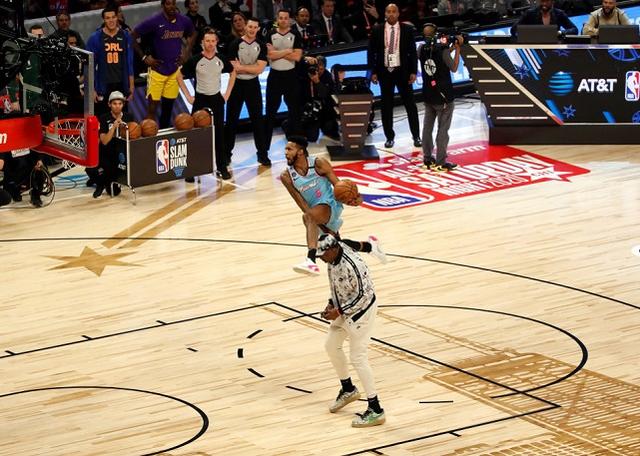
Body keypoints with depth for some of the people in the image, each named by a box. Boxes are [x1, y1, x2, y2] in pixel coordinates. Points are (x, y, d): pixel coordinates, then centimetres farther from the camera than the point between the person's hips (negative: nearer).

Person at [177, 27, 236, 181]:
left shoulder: (221, 59, -1)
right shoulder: (195, 60, -10)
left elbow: (233, 73, 16)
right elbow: (179, 76, -1)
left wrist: (227, 93, 9)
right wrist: (188, 96, -4)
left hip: (217, 99, 2)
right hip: (200, 99, -2)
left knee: (219, 134, 4)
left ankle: (222, 167, 13)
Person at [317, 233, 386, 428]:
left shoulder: (351, 265, -32)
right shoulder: (333, 257, -5)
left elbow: (363, 295, -25)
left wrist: (339, 312, -21)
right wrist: (332, 304, 2)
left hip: (361, 310, -9)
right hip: (344, 309, 9)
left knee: (358, 358, -7)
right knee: (331, 345, 20)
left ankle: (375, 410, -2)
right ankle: (348, 390, 40)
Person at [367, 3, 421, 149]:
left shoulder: (407, 29, -2)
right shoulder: (377, 30, 0)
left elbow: (412, 52, 1)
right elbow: (371, 52, 3)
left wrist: (413, 72, -5)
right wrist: (373, 72, -3)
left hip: (402, 71, -1)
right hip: (385, 71, 1)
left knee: (410, 104, 4)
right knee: (386, 105, 6)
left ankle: (416, 136, 12)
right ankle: (389, 137, 14)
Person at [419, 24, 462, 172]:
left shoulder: (421, 49, -3)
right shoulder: (443, 50, -20)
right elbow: (454, 68, -7)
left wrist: (451, 47, 11)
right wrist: (457, 49, -3)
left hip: (428, 94, 6)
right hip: (443, 96, -6)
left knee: (427, 127, 13)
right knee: (443, 129, 0)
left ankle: (427, 159, 19)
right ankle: (440, 162, 1)